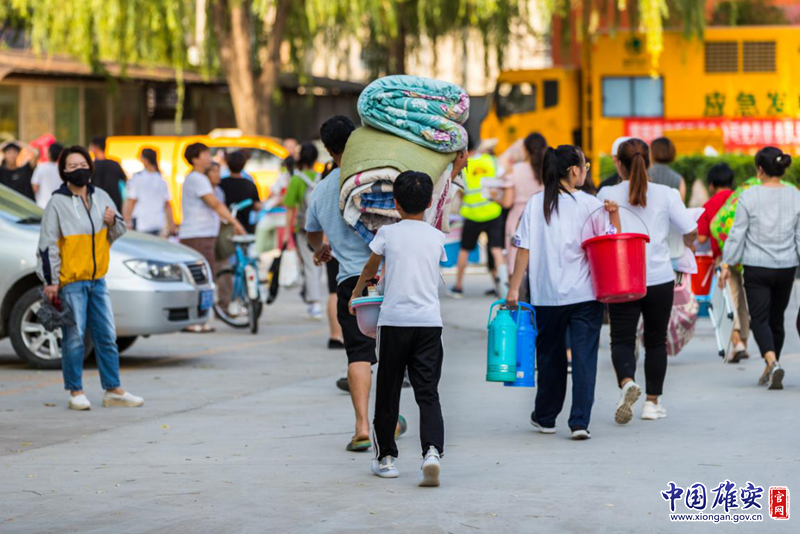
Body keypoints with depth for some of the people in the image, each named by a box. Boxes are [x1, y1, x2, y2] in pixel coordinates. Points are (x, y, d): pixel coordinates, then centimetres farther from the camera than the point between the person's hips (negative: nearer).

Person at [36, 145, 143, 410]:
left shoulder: (101, 197, 8)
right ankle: (76, 392, 7)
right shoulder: (58, 203, -8)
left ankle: (113, 390, 16)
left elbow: (118, 233, 20)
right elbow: (47, 245, -8)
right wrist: (50, 282, -11)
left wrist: (113, 223, -3)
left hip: (97, 279, 5)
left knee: (106, 336, 9)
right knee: (74, 337, -3)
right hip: (70, 281, -5)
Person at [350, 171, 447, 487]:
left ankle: (386, 457, 19)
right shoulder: (436, 238, 8)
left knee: (388, 391, 11)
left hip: (394, 321, -1)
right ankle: (432, 451, -22)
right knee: (428, 393, -1)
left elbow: (370, 269, 18)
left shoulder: (388, 233, 2)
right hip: (429, 321, 1)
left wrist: (356, 293, 39)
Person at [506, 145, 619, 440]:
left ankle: (545, 418, 28)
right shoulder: (590, 204, -2)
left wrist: (514, 288, 0)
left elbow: (524, 250, -2)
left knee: (550, 355, 16)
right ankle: (580, 421, -9)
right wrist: (614, 214, -9)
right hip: (586, 294, -2)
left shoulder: (536, 204, 0)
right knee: (584, 357, 0)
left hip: (547, 295, 2)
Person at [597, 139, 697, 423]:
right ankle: (652, 402, 18)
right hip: (660, 279, 1)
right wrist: (688, 245, 17)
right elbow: (690, 231, -2)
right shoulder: (666, 194, -5)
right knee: (655, 341, 14)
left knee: (622, 338, 2)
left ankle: (627, 382, -26)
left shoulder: (607, 195, -5)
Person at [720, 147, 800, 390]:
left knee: (759, 319, -2)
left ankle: (773, 363, -25)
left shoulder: (749, 196, -9)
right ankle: (770, 369, 27)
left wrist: (727, 264, 3)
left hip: (756, 268, -3)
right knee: (777, 318, 16)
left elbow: (737, 233, -6)